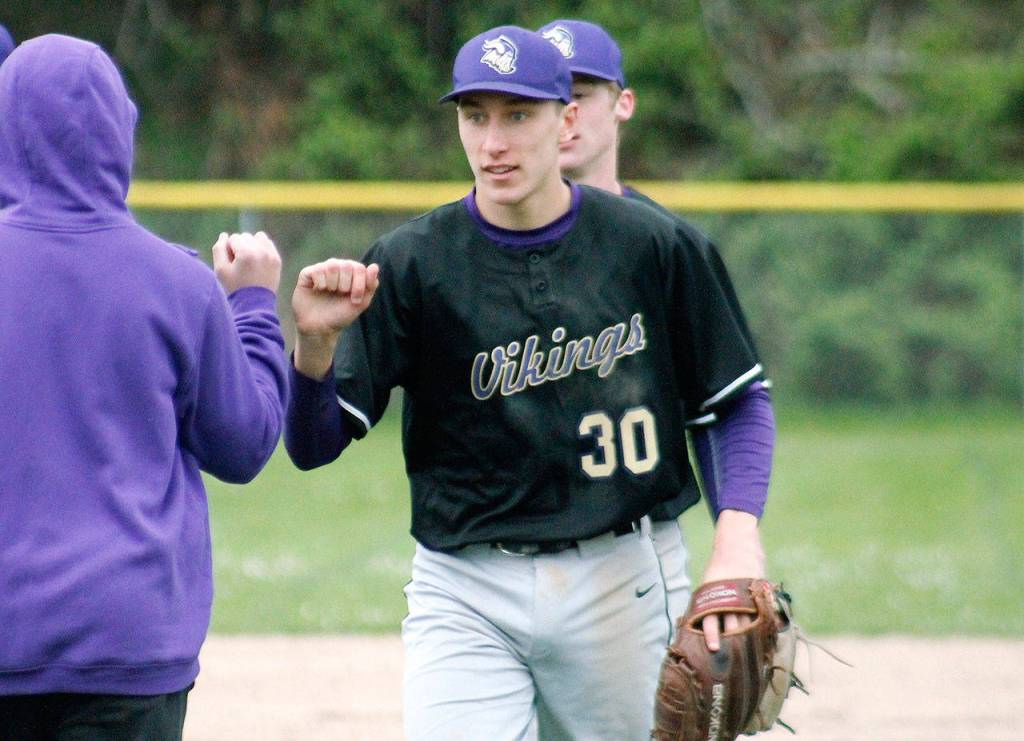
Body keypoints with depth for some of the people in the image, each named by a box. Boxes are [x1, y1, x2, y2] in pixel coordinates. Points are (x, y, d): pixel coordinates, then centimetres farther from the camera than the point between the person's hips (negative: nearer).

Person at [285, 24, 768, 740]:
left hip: (616, 583, 2)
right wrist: (315, 342, -26)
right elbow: (313, 446, -6)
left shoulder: (651, 245, -1)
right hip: (464, 596, -1)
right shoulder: (410, 263, -4)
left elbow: (736, 404, 7)